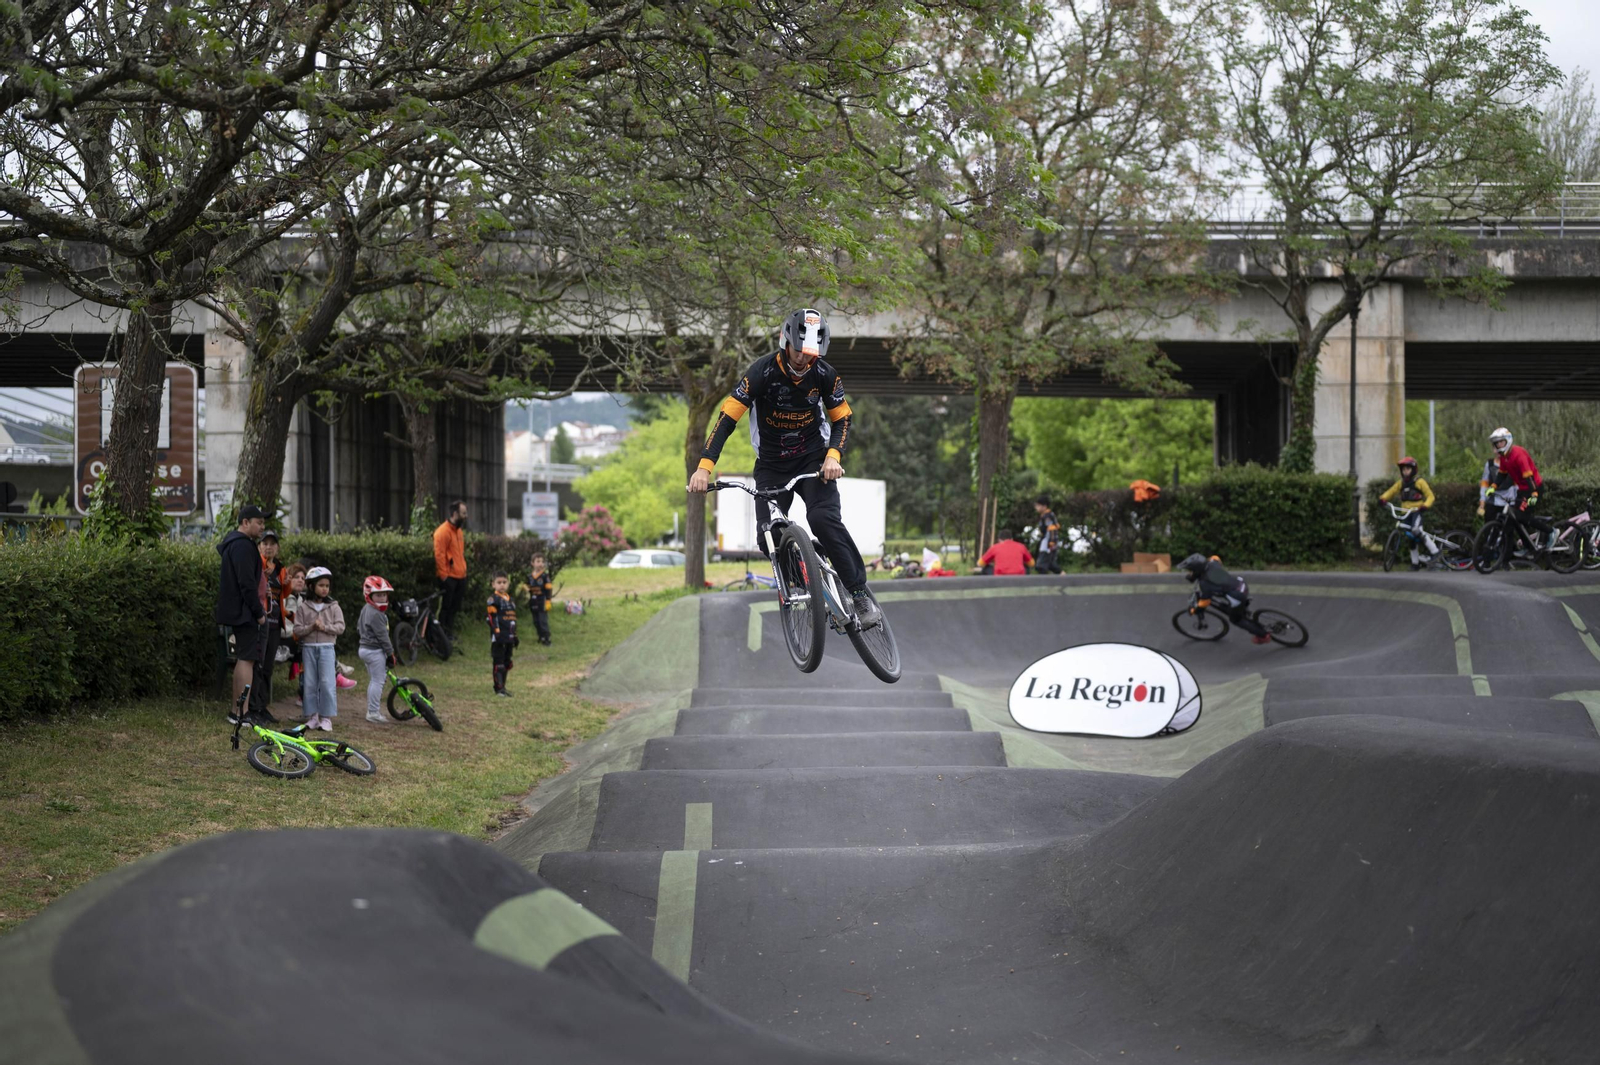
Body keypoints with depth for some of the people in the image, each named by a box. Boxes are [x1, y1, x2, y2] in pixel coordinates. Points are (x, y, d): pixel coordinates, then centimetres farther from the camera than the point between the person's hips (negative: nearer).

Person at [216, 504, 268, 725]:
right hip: (245, 613, -11)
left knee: (242, 659, 15)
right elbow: (247, 583, -22)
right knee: (247, 659, -10)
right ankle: (242, 712, -12)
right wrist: (258, 612, -18)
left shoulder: (232, 543, 19)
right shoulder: (243, 546, -17)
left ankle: (236, 710, 20)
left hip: (238, 613, 11)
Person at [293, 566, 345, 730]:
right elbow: (297, 629, -1)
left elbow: (340, 627, -2)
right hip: (308, 647, 1)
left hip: (326, 648, -1)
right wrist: (311, 627, -16)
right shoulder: (303, 607, 2)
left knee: (327, 683, -6)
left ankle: (326, 717, -1)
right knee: (310, 683, 4)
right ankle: (312, 716, 11)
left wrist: (325, 627, -15)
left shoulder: (333, 607, 3)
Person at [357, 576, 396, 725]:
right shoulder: (376, 614, -20)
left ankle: (372, 710, 22)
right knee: (378, 681, -6)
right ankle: (373, 712, -5)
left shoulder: (365, 609, 12)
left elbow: (358, 628, 23)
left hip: (364, 649, 10)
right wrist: (390, 653, -13)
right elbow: (382, 635, -19)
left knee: (373, 680, 17)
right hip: (375, 651, -10)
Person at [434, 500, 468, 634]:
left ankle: (450, 634, 19)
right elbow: (439, 555, -17)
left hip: (460, 576, 8)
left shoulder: (459, 530, 16)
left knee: (454, 608, 12)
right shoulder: (443, 531, -13)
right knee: (445, 608, -3)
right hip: (448, 577, -8)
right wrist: (444, 575, -18)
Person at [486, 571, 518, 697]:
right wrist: (496, 631, -21)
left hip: (509, 638, 8)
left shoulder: (509, 599, 17)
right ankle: (499, 688, -5)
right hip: (499, 637, -8)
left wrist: (515, 635, 22)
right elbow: (491, 617, -14)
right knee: (499, 662, -6)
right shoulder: (493, 599, -7)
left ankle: (502, 686, 20)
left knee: (507, 662, 12)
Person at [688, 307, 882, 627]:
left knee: (824, 519, -25)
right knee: (768, 538, -12)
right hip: (772, 465, 1)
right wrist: (705, 466, -32)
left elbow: (842, 420, 0)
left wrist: (834, 455, -21)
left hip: (813, 459, 0)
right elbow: (727, 418, -22)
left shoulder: (825, 374, -11)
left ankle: (861, 594, -16)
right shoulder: (762, 372, -18)